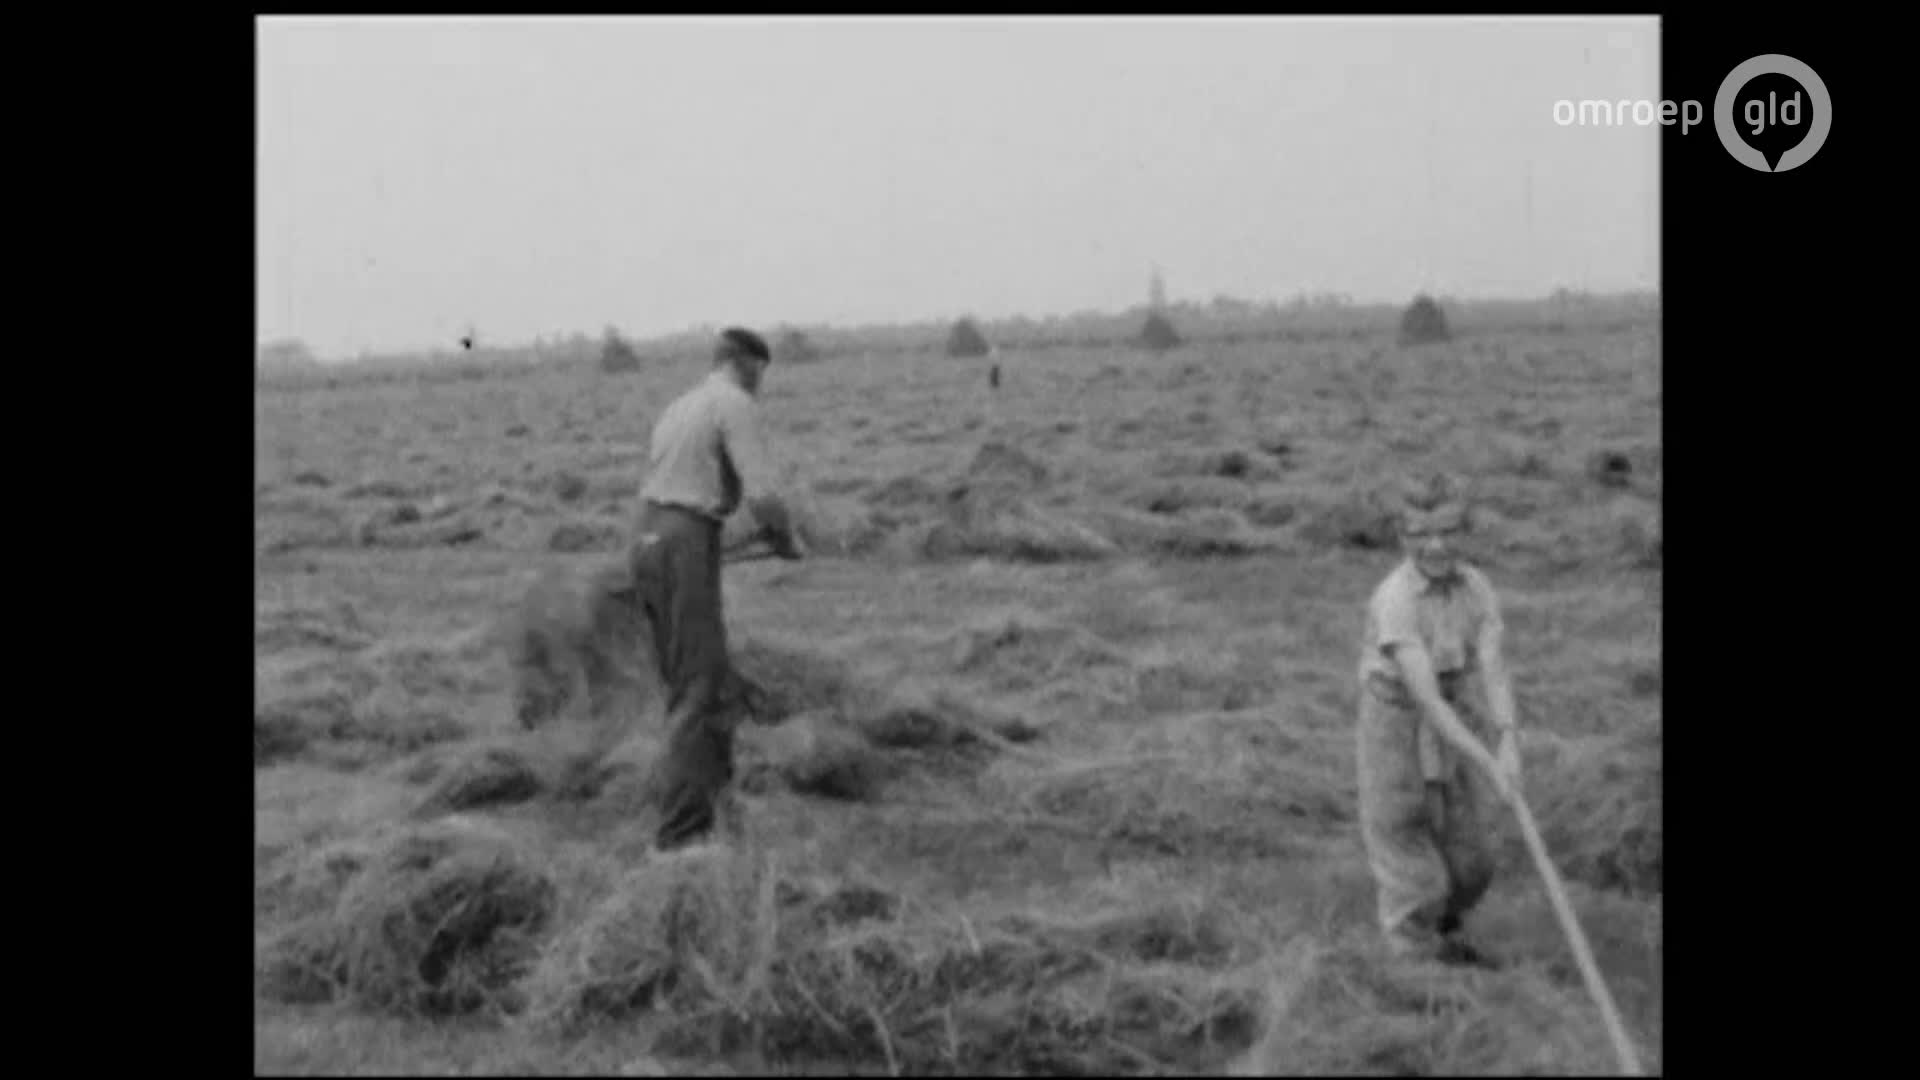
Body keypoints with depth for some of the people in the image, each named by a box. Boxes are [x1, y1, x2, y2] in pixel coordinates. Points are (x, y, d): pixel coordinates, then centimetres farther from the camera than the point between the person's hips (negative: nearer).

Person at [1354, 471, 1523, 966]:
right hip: (1396, 732, -6)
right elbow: (1425, 695, -31)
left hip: (1455, 724, 6)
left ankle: (1444, 939, 42)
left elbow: (1493, 670, -18)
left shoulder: (1476, 587, -7)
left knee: (1469, 865, 16)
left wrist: (1508, 741, -35)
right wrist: (1487, 764, -36)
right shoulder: (1394, 600, -25)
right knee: (1412, 875, 2)